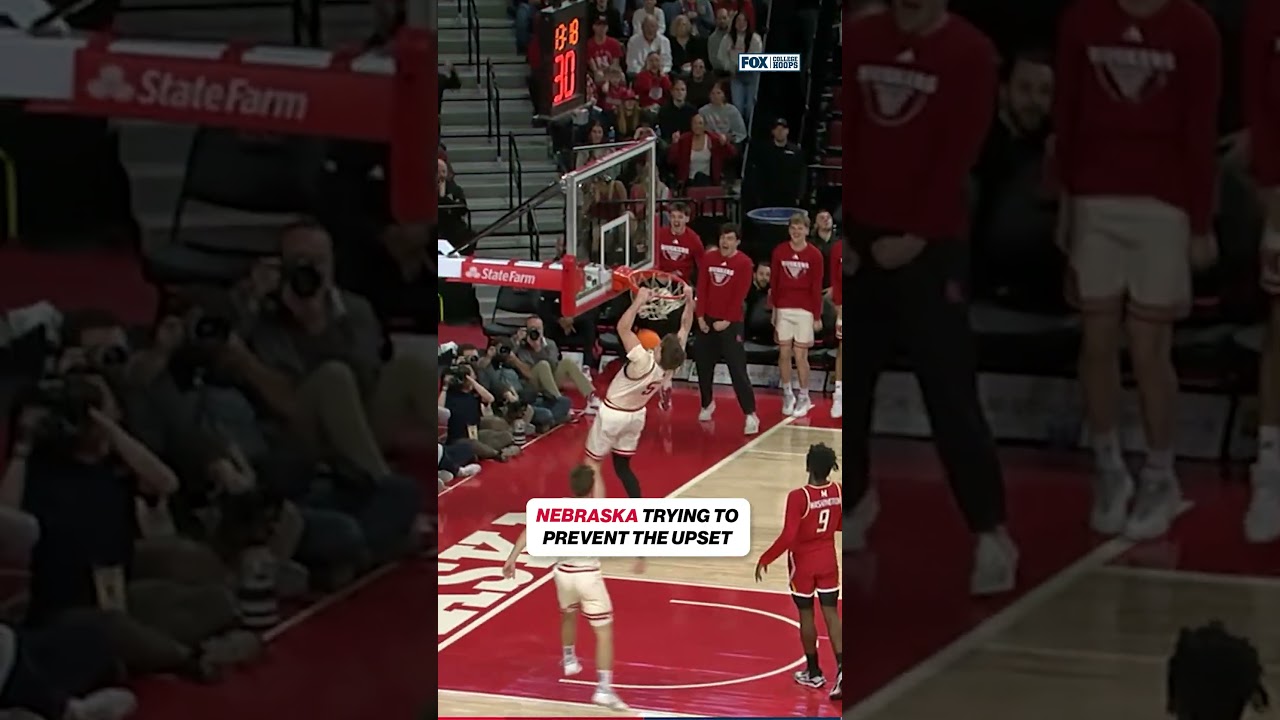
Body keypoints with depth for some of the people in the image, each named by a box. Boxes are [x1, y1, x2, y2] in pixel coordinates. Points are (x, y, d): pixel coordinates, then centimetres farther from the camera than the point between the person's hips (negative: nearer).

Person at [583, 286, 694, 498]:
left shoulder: (644, 363, -36)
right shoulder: (672, 365, -19)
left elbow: (623, 327, -39)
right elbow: (685, 328, -6)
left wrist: (639, 301, -34)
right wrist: (689, 300, -8)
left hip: (612, 414, -6)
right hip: (635, 415, 6)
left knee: (592, 464, 7)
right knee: (622, 466, 19)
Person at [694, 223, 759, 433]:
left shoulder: (743, 263, -9)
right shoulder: (708, 258, 4)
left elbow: (739, 295, -11)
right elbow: (701, 288, 4)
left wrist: (727, 321, -14)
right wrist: (700, 316, -2)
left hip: (731, 323, -5)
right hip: (708, 321, 5)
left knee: (737, 370, -10)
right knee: (703, 365, 14)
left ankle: (750, 415, -9)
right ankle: (707, 404, 35)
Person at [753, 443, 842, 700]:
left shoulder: (798, 497, -25)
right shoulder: (837, 492, -8)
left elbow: (787, 537, -25)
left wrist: (765, 559, -14)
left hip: (804, 563, -4)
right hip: (828, 561, 4)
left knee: (806, 615, 11)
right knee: (831, 614, 6)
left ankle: (814, 672, 22)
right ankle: (841, 667, -10)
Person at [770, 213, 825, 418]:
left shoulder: (815, 255, -2)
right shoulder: (779, 252, 2)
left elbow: (816, 287, -1)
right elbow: (774, 283, 6)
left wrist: (817, 316, -1)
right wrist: (773, 308, 3)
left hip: (804, 310, -2)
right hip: (783, 309, 2)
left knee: (801, 355, -1)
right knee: (784, 353, 4)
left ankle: (804, 398, 11)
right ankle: (788, 395, 18)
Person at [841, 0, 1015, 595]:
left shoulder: (970, 54, -5)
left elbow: (957, 157, -10)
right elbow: (837, 137, 6)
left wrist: (916, 235, -14)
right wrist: (834, 227, -2)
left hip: (929, 246, -5)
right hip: (856, 239, 5)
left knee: (951, 395, -8)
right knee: (846, 383, 11)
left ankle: (991, 534, -6)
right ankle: (851, 498, 27)